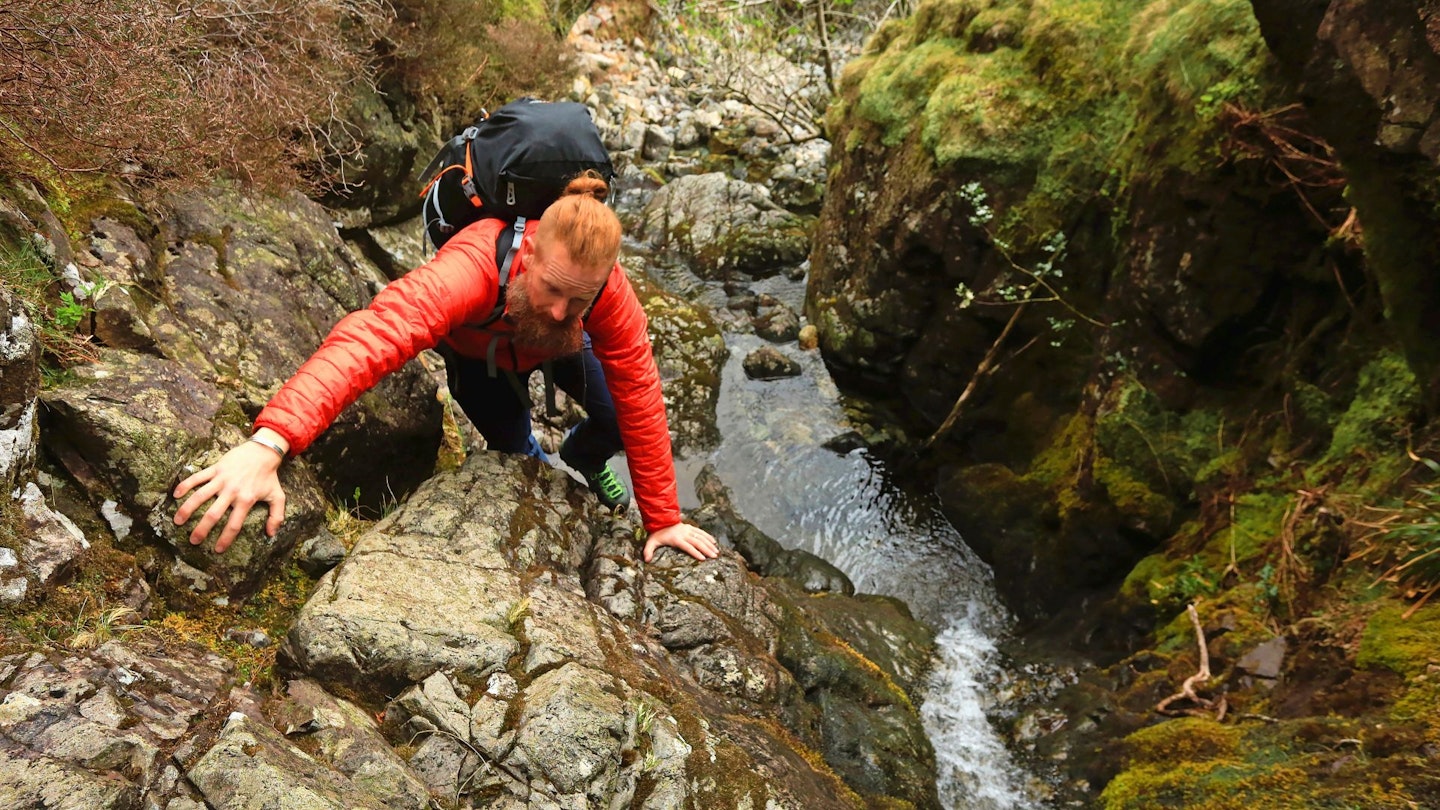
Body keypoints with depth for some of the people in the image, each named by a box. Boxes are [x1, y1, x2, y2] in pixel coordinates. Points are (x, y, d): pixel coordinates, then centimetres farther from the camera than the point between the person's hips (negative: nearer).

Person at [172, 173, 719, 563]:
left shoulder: (608, 288, -39)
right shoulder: (476, 266, -49)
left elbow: (640, 398, -31)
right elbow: (375, 335, -64)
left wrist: (663, 519, -26)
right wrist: (270, 442, -77)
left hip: (560, 349, 2)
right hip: (476, 348, -1)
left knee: (618, 421, -11)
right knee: (516, 453, -4)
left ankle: (583, 459, 28)